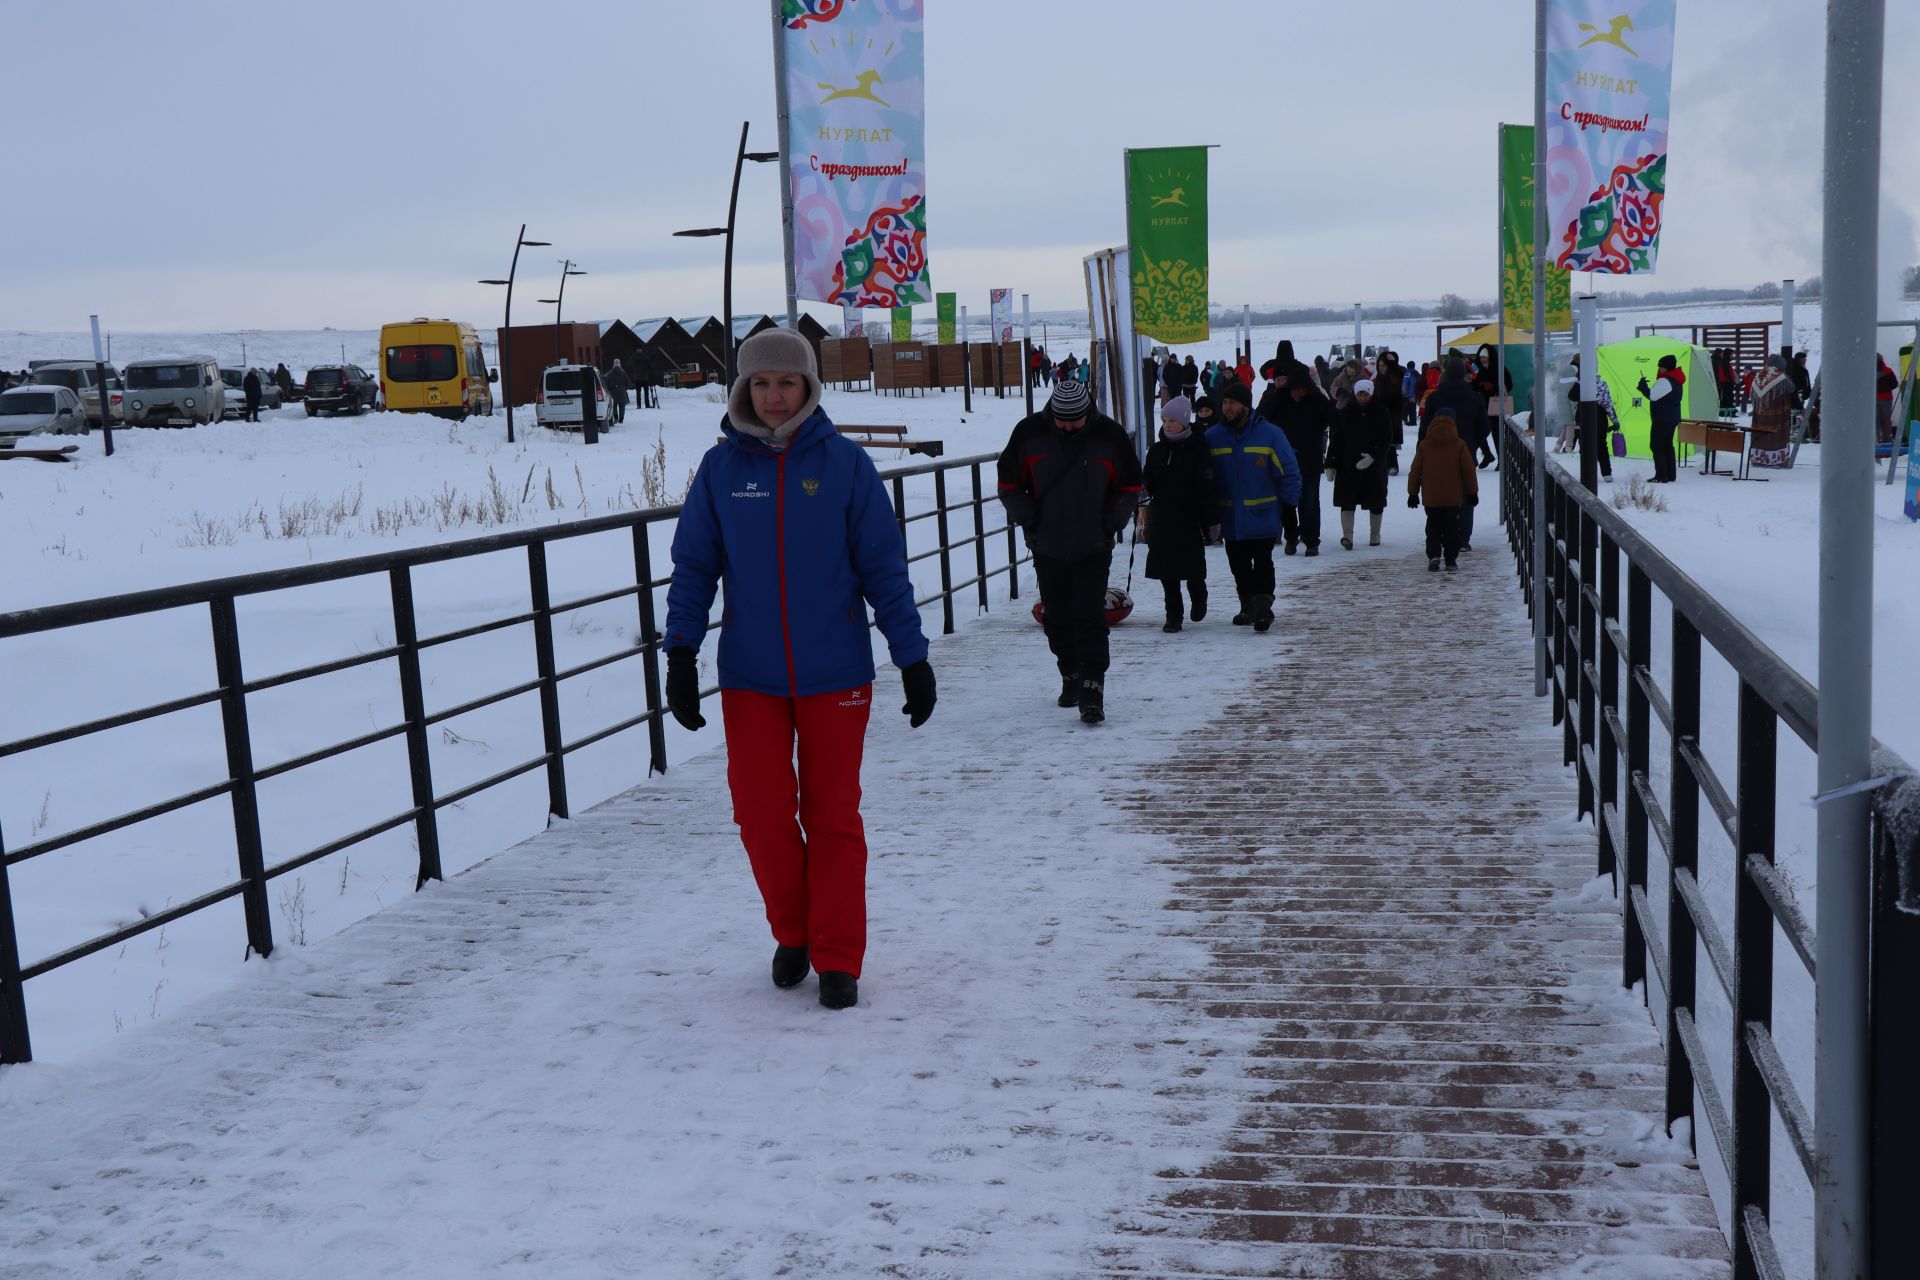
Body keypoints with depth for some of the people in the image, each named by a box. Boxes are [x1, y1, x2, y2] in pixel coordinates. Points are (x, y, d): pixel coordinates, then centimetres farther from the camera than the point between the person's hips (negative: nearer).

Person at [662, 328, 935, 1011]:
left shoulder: (844, 463, -3)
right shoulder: (721, 467, 1)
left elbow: (884, 567, 0)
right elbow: (693, 567, 5)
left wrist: (912, 656, -1)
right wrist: (680, 654, -2)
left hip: (835, 673, -1)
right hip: (750, 677, 1)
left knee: (832, 816, 5)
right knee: (762, 814, 2)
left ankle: (838, 958, 17)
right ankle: (792, 934, 26)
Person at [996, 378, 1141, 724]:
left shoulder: (1110, 436, -6)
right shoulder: (1029, 433, -6)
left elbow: (1131, 487, 7)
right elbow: (1008, 484, 6)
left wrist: (1110, 525, -4)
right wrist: (1029, 522, -3)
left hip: (1093, 549, -2)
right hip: (1047, 549, 2)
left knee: (1090, 617, -12)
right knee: (1056, 618, 11)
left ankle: (1092, 693, -13)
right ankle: (1070, 678, 30)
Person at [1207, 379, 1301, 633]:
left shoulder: (1270, 434, -5)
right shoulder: (1213, 437, 4)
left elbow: (1290, 473, -2)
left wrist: (1288, 507, -6)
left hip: (1262, 517, -4)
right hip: (1231, 519, 4)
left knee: (1262, 564, -5)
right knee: (1239, 566, 12)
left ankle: (1262, 606, -4)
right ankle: (1248, 607, 24)